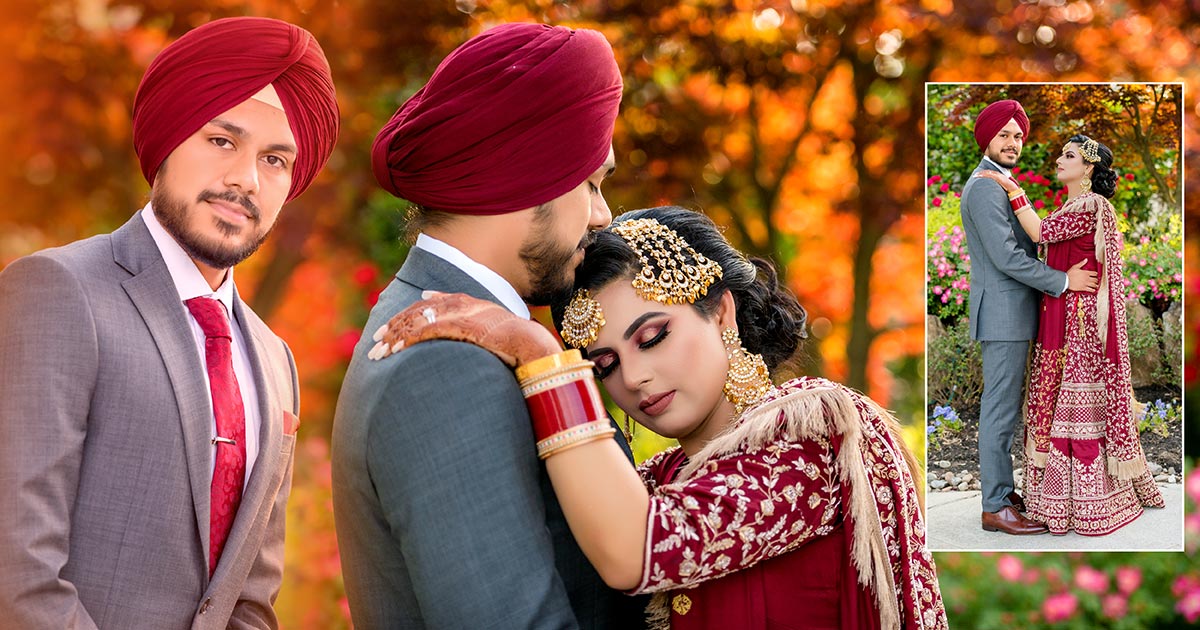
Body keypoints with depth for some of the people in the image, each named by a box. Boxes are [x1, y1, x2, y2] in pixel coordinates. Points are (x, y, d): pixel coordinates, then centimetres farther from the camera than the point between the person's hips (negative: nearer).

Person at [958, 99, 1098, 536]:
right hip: (1002, 314, -11)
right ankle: (995, 507, -4)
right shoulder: (984, 188, -15)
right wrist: (1062, 281, -18)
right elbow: (1005, 256, -21)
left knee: (1003, 407, 14)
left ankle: (1002, 492, 21)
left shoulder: (1002, 184, 18)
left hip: (1013, 312, 11)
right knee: (1001, 409, -7)